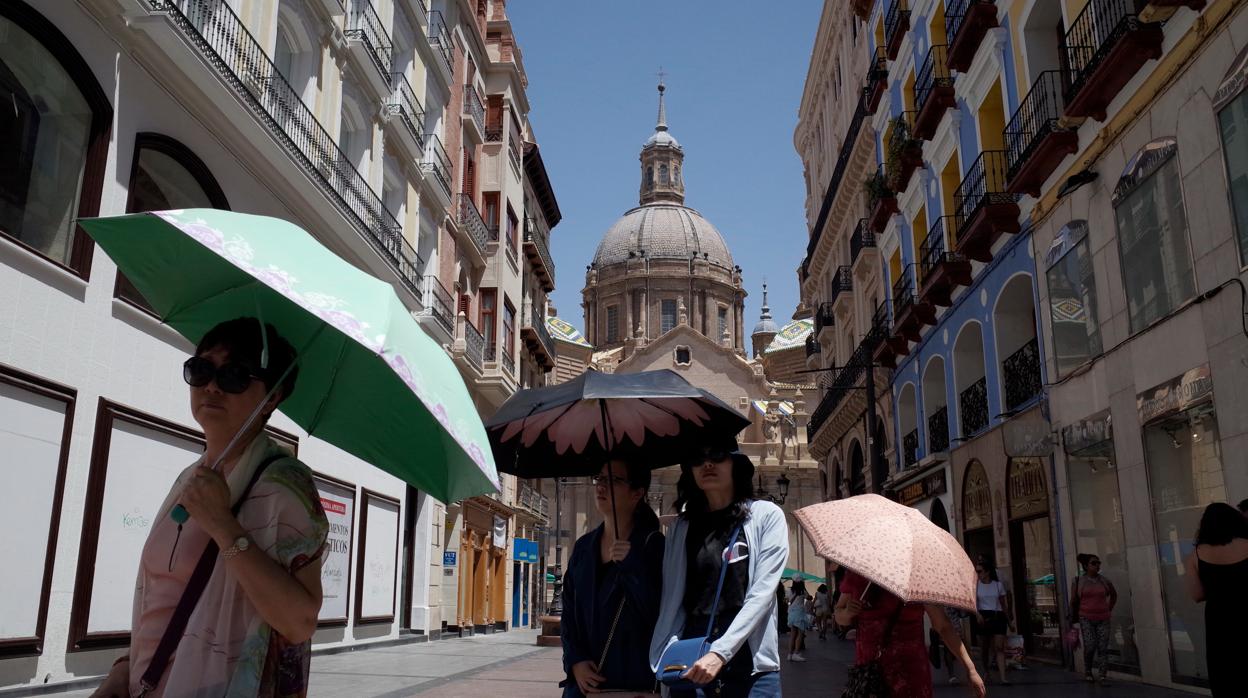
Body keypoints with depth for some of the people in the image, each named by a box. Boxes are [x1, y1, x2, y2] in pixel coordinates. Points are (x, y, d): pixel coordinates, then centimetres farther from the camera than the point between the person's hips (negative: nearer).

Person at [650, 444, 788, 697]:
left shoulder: (766, 515, 0)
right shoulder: (681, 527, 9)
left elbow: (762, 594, -9)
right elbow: (672, 599, 6)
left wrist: (720, 652, -18)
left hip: (751, 666, -2)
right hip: (690, 668, 3)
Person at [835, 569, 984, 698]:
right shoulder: (856, 574, 0)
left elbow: (943, 626, -2)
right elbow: (840, 618, 10)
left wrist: (970, 669, -6)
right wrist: (847, 613, -13)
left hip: (910, 672, -1)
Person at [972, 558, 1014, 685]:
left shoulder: (998, 584, 5)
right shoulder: (975, 585, 2)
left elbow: (1004, 604, 11)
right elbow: (973, 602, -7)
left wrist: (1009, 621, 13)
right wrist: (978, 615, -24)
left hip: (998, 616, 0)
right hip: (983, 616, 1)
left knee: (999, 647, -9)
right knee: (984, 647, 7)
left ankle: (1003, 677, -14)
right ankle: (986, 670, 27)